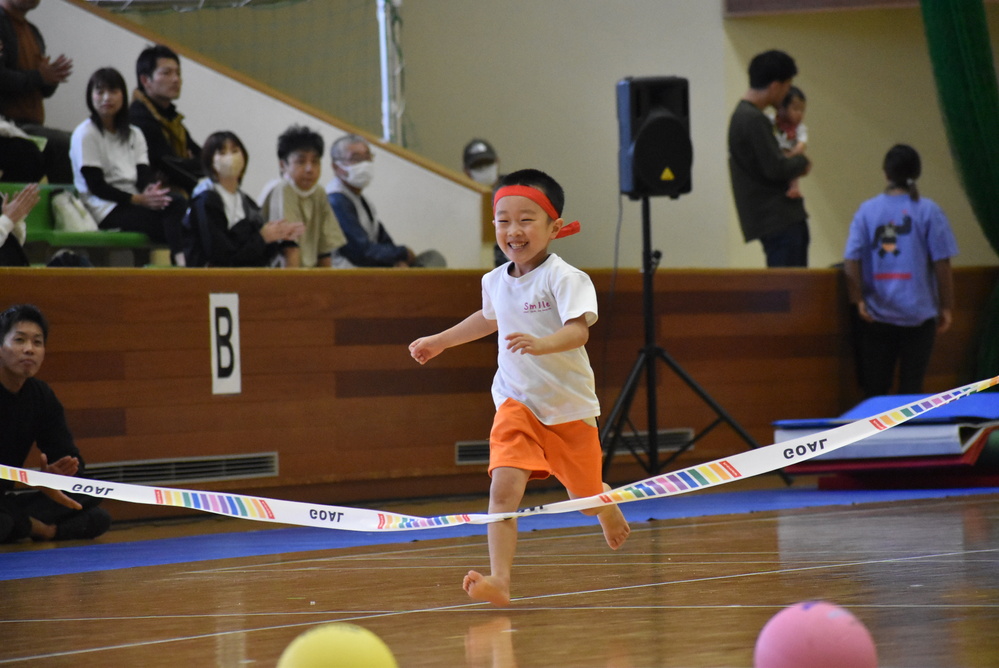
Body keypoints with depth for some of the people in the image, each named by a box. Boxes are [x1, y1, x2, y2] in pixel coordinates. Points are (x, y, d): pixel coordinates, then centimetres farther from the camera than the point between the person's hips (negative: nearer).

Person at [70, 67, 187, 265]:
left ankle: (181, 260, -39)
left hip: (133, 204, 6)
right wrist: (139, 199, -18)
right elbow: (96, 186, -8)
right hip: (106, 211, -6)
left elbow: (144, 175, 10)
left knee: (178, 203, -28)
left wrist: (151, 191, -17)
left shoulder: (134, 135, 22)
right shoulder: (85, 134, 1)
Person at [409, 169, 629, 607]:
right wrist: (440, 341, 36)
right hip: (517, 403, 3)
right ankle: (499, 580, -28)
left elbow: (578, 331, -31)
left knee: (586, 497, 15)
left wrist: (542, 344, -50)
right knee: (504, 488, -20)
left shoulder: (564, 278, -16)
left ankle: (609, 510, 52)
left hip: (568, 407, -3)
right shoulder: (495, 282, 3)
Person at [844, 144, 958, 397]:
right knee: (911, 388, 5)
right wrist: (946, 307, 3)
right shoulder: (928, 211, -4)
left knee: (874, 389, 7)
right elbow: (942, 265, -5)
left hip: (876, 317, 2)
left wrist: (859, 301, -2)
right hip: (918, 312, -2)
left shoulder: (867, 210, 2)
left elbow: (851, 261, -6)